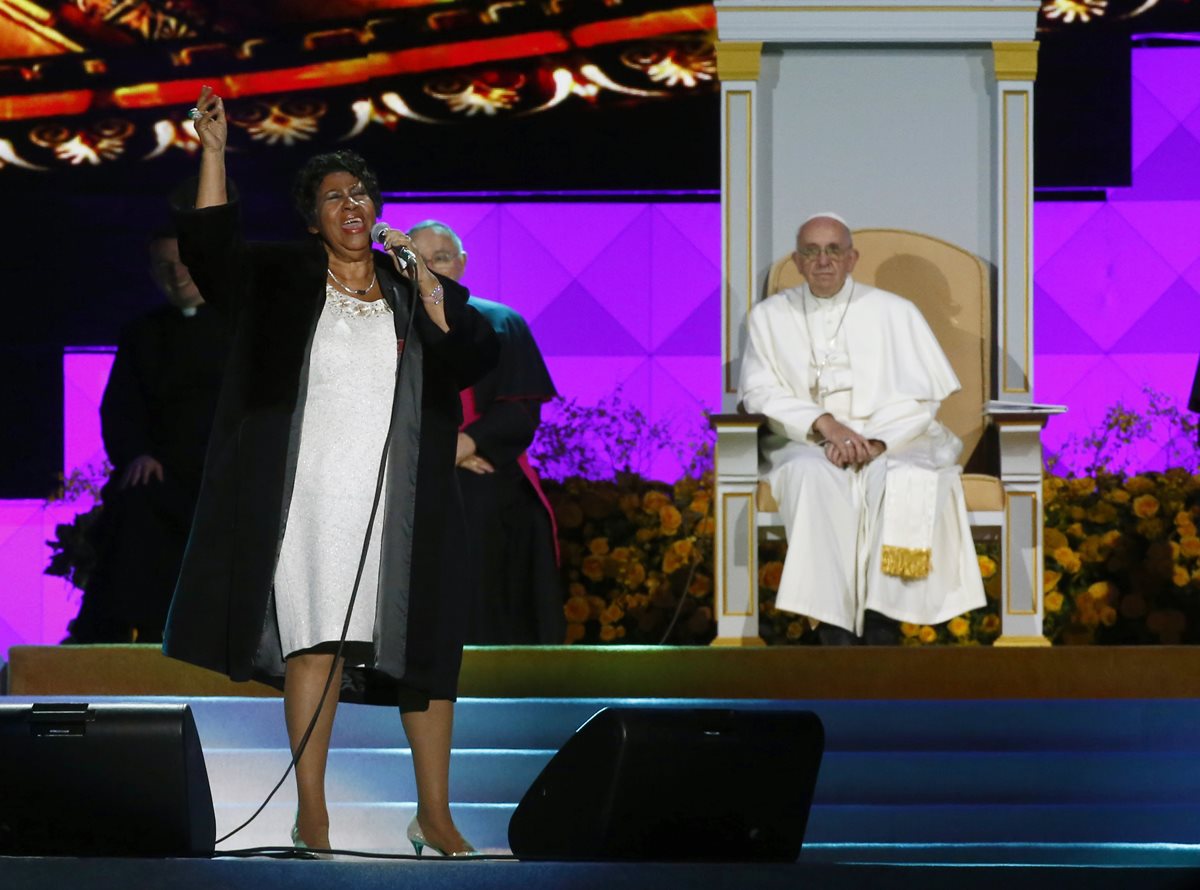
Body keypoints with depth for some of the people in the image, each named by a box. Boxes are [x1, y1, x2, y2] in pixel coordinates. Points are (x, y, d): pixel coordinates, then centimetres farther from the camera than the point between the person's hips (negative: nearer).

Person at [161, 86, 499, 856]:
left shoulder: (416, 291, 12)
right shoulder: (283, 281, 9)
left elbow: (476, 359, 0)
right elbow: (210, 247, -4)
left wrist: (426, 285, -10)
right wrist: (214, 151, -12)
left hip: (404, 504, 2)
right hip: (315, 498, -2)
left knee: (426, 650, 3)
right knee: (317, 642, -9)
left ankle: (435, 816, 10)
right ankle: (312, 815, -7)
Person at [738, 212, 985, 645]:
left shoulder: (894, 312, 6)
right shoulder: (769, 316, 10)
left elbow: (920, 396, -1)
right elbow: (759, 393, -1)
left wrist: (874, 441, -18)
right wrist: (825, 424, -17)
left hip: (891, 444, 0)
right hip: (805, 446, 0)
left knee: (903, 481, -35)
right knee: (813, 476, -36)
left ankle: (880, 625, -35)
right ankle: (834, 631, -41)